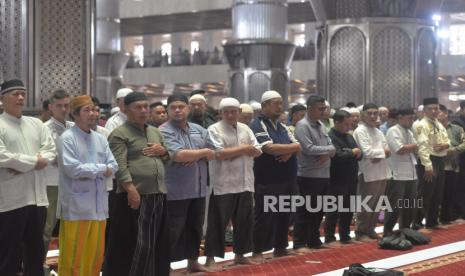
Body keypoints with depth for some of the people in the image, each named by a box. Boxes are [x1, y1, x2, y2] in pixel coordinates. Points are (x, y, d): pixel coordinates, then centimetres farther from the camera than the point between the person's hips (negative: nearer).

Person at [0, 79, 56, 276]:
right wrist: (33, 161, -11)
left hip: (37, 197, 6)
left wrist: (21, 165, -11)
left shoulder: (36, 124, 13)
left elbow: (51, 151, 5)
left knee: (35, 252, 14)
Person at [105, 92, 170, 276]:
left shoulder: (155, 132, 18)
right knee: (134, 244, -5)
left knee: (157, 243, 11)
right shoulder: (120, 134, -5)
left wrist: (163, 151, 2)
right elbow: (120, 165, -15)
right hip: (135, 196, -7)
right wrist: (131, 189, -24)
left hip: (158, 195, 7)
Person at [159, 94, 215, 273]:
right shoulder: (164, 131, -11)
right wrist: (203, 152, -11)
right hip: (176, 191, -7)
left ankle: (193, 261, 33)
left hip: (198, 189, 7)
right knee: (173, 232, -3)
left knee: (195, 228, 18)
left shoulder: (199, 130, 11)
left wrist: (195, 156, -13)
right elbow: (178, 155, -24)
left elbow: (212, 154, 7)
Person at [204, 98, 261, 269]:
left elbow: (257, 151, 5)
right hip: (223, 184, -6)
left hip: (245, 183, 6)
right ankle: (211, 257, 8)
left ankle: (239, 254, 22)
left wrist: (234, 152, -10)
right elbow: (220, 153, -18)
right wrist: (244, 148, -9)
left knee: (244, 221, 10)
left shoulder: (245, 129, 13)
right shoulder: (214, 130, -5)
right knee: (217, 222, 0)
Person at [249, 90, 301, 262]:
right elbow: (270, 148, -22)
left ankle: (280, 247, 22)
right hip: (267, 181, -7)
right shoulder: (257, 125, -9)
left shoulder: (282, 127, 16)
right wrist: (292, 147, -7)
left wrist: (289, 152, -14)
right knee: (264, 217, -3)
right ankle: (258, 251, 5)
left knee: (283, 215, 12)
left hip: (286, 179, 8)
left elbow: (297, 147, 10)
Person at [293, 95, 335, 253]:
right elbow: (309, 149, -22)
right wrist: (328, 149, -9)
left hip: (324, 175, 8)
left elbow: (332, 147, 12)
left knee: (319, 210, 14)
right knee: (305, 211, -2)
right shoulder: (302, 126, -11)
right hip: (308, 176, -8)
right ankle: (299, 244, 4)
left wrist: (327, 154, -12)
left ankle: (314, 241, 24)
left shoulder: (321, 126, 14)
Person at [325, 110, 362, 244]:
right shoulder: (330, 137, -13)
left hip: (351, 180, 8)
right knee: (334, 211, -1)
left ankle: (345, 236, 24)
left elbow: (359, 155, 14)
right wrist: (352, 153, -9)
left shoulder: (349, 137, 16)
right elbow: (338, 156, -24)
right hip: (337, 181, -8)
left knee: (348, 210, 14)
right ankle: (329, 238, 6)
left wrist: (358, 153, -10)